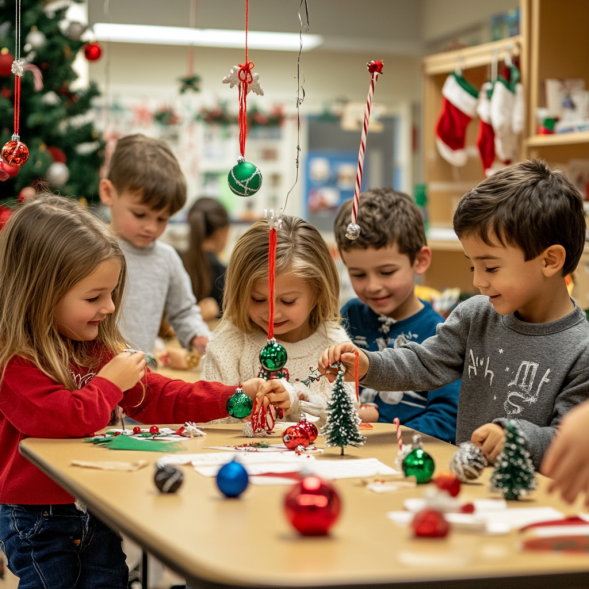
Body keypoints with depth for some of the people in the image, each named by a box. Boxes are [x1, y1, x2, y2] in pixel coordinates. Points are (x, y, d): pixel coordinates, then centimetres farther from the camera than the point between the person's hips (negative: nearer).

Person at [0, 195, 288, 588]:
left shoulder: (97, 348, 6)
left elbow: (156, 399, 7)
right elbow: (63, 419, -33)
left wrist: (237, 397, -2)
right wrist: (109, 383, -17)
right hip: (38, 521, -7)